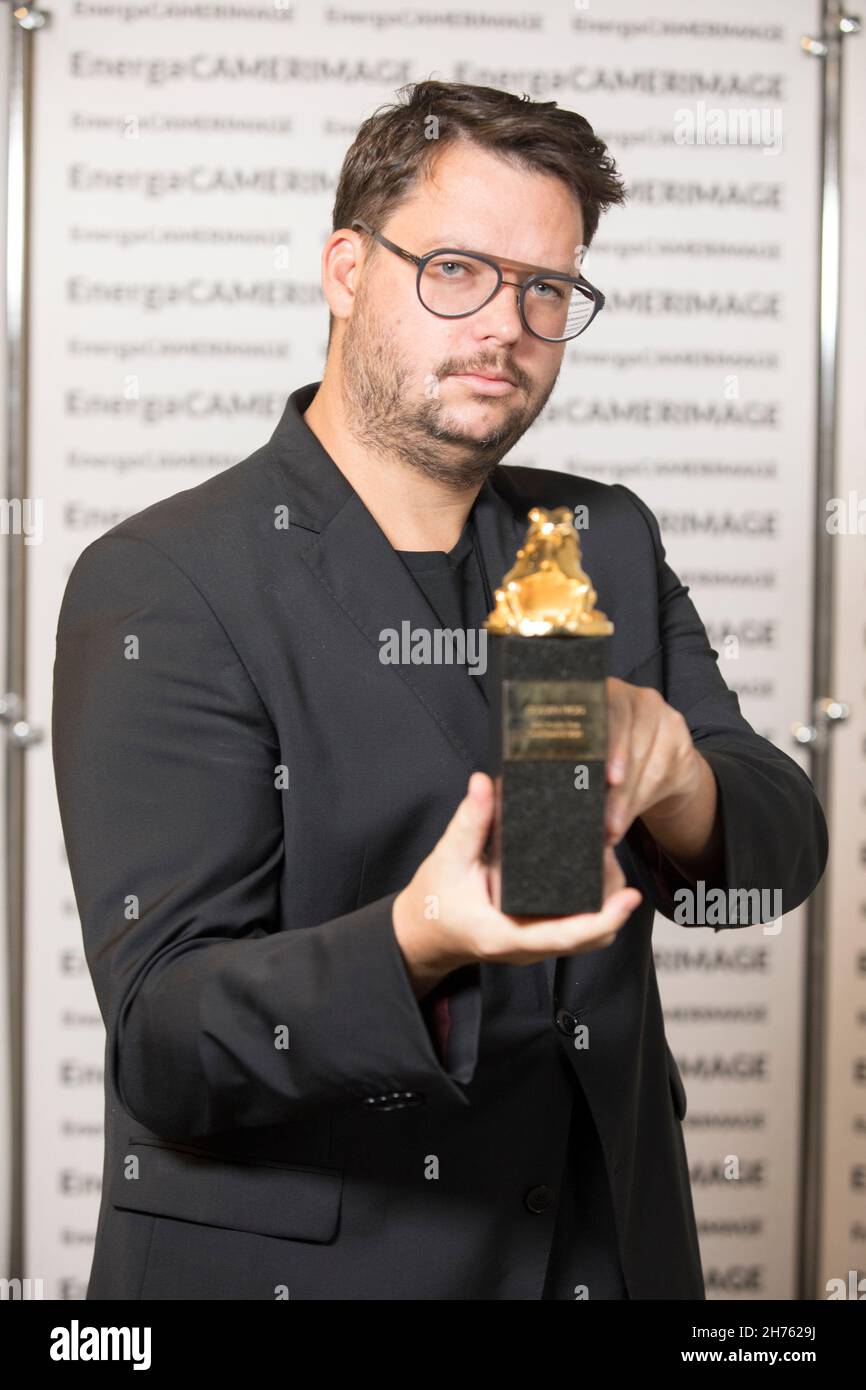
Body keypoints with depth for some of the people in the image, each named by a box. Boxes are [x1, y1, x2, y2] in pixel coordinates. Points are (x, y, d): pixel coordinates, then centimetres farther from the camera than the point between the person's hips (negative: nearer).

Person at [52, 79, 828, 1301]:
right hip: (290, 1258, -5)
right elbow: (162, 1047, -21)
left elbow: (779, 851, -3)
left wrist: (670, 777, -25)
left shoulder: (609, 543, 3)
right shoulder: (161, 590, -15)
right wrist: (412, 946, -39)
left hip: (609, 1245, 5)